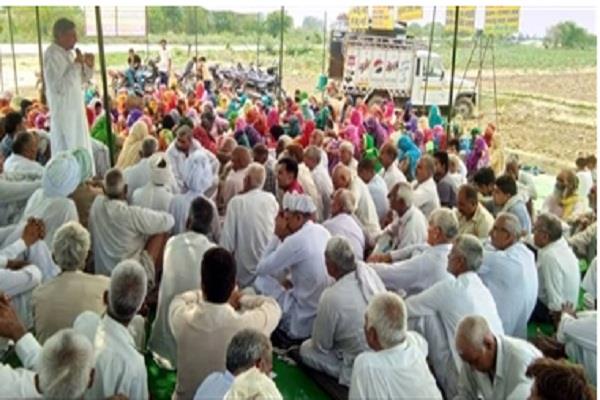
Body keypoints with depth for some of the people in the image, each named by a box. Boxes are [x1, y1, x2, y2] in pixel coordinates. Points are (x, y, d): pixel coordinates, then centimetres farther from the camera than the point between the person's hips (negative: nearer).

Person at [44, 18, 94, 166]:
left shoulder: (66, 53, 10)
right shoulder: (52, 55, -15)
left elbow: (80, 80, 18)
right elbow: (59, 86, -23)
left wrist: (88, 66, 1)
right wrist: (76, 65, -21)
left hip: (75, 108, 9)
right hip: (63, 110, -9)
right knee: (67, 151, -3)